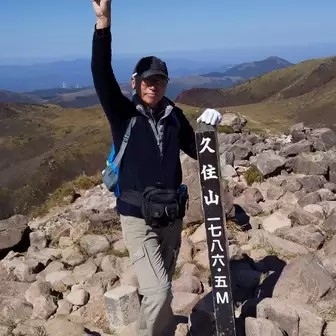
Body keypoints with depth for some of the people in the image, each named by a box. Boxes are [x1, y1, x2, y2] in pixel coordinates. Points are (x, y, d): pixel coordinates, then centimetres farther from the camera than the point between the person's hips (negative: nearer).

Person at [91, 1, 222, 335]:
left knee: (161, 288, 21)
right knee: (158, 291, -13)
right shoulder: (123, 113, -7)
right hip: (138, 218, -4)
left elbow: (197, 151, 14)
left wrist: (207, 126, -6)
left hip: (172, 215, 4)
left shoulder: (174, 115, 3)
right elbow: (102, 76, -23)